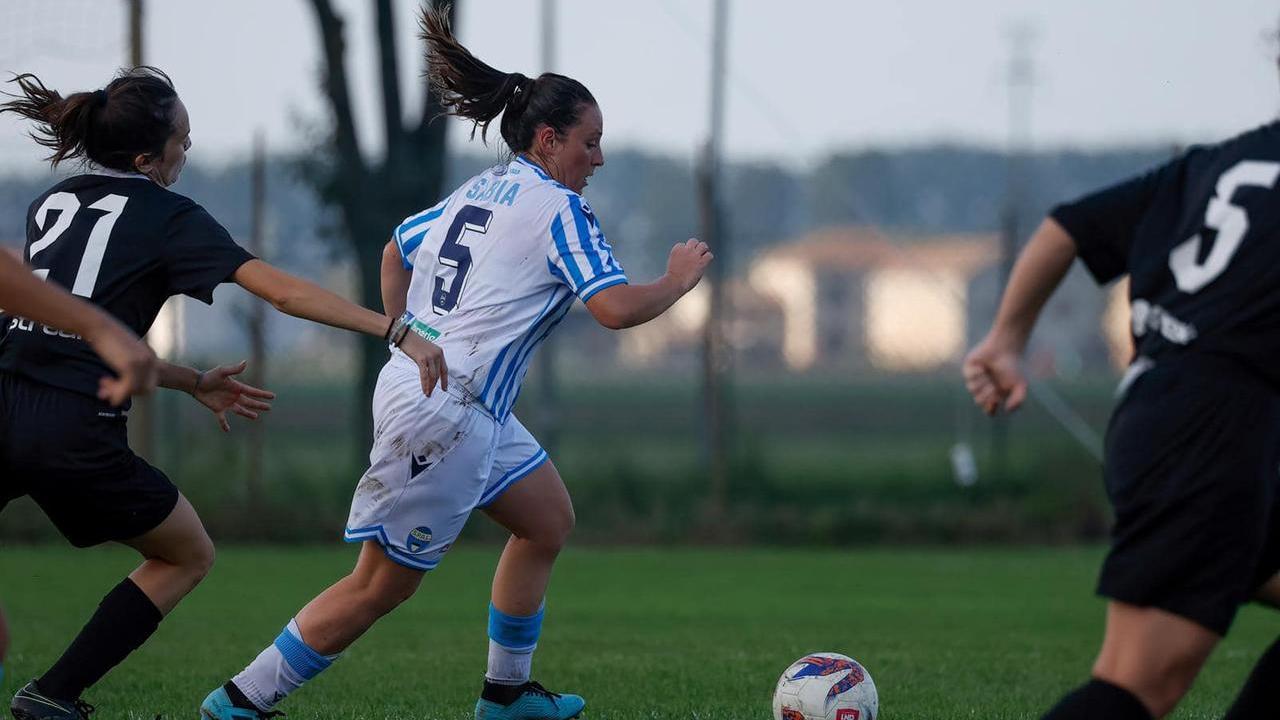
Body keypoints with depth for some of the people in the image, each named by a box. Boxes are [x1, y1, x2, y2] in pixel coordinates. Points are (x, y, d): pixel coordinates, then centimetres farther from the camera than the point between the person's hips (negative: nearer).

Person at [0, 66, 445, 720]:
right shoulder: (169, 218, 1)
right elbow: (284, 293, -7)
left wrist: (193, 384, 28)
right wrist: (398, 331, -9)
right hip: (76, 435, -4)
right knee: (188, 556, 18)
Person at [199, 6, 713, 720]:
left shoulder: (476, 192, 14)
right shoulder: (560, 209, -11)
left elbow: (397, 251, 26)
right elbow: (617, 308, -19)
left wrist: (404, 343, 29)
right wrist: (679, 280, -2)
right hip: (446, 413, -10)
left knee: (549, 521, 20)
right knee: (383, 585, -4)